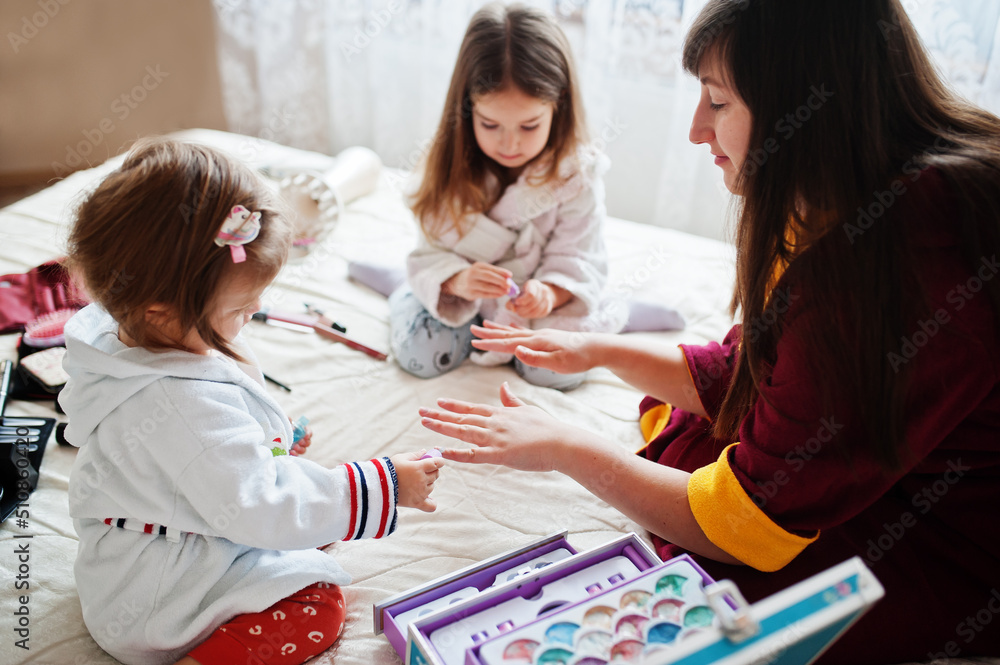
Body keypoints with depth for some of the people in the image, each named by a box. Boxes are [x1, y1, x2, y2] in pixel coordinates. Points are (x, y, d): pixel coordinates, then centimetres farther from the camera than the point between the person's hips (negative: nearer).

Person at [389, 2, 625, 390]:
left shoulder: (578, 174, -18)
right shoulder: (450, 167, -16)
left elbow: (575, 259, -15)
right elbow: (434, 251, -15)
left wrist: (548, 293, -38)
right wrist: (458, 281, -39)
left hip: (539, 301, -1)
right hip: (464, 297, 1)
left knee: (557, 371, -21)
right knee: (423, 357, -17)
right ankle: (403, 295, 16)